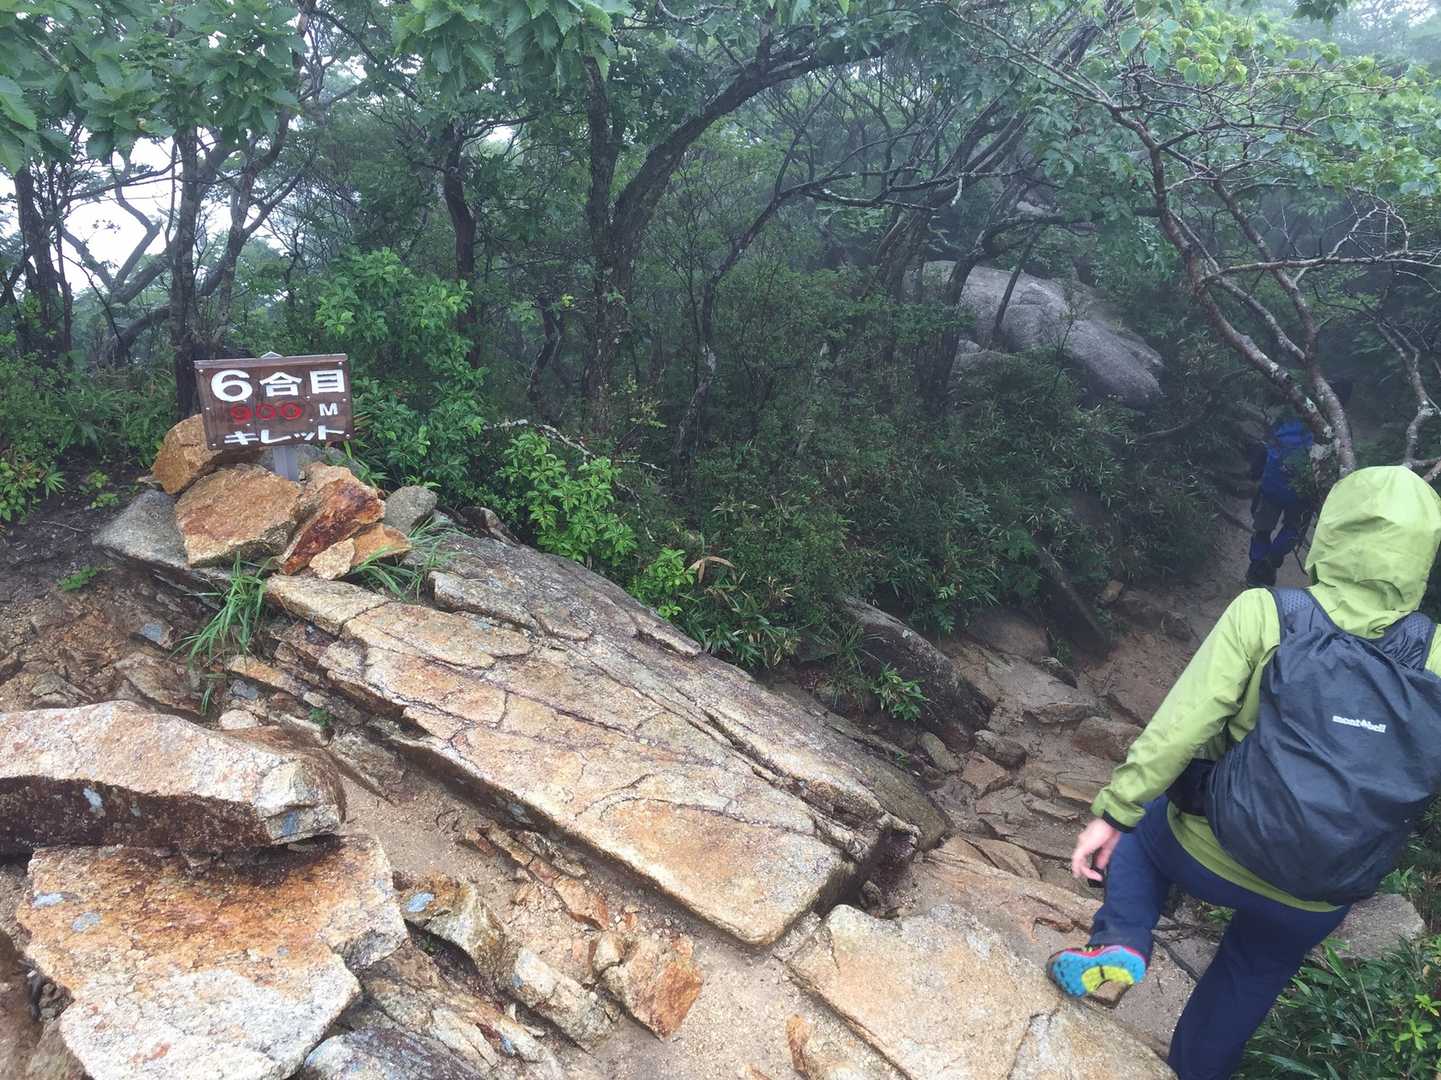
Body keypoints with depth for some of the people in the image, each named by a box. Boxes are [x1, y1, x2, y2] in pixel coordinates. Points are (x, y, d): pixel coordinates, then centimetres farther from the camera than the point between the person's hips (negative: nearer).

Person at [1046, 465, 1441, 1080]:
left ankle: (1122, 944, 11)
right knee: (1250, 981, 29)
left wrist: (1111, 812, -14)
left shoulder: (1261, 613, -20)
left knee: (1140, 823, 30)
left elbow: (1181, 724, -22)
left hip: (1206, 856, -3)